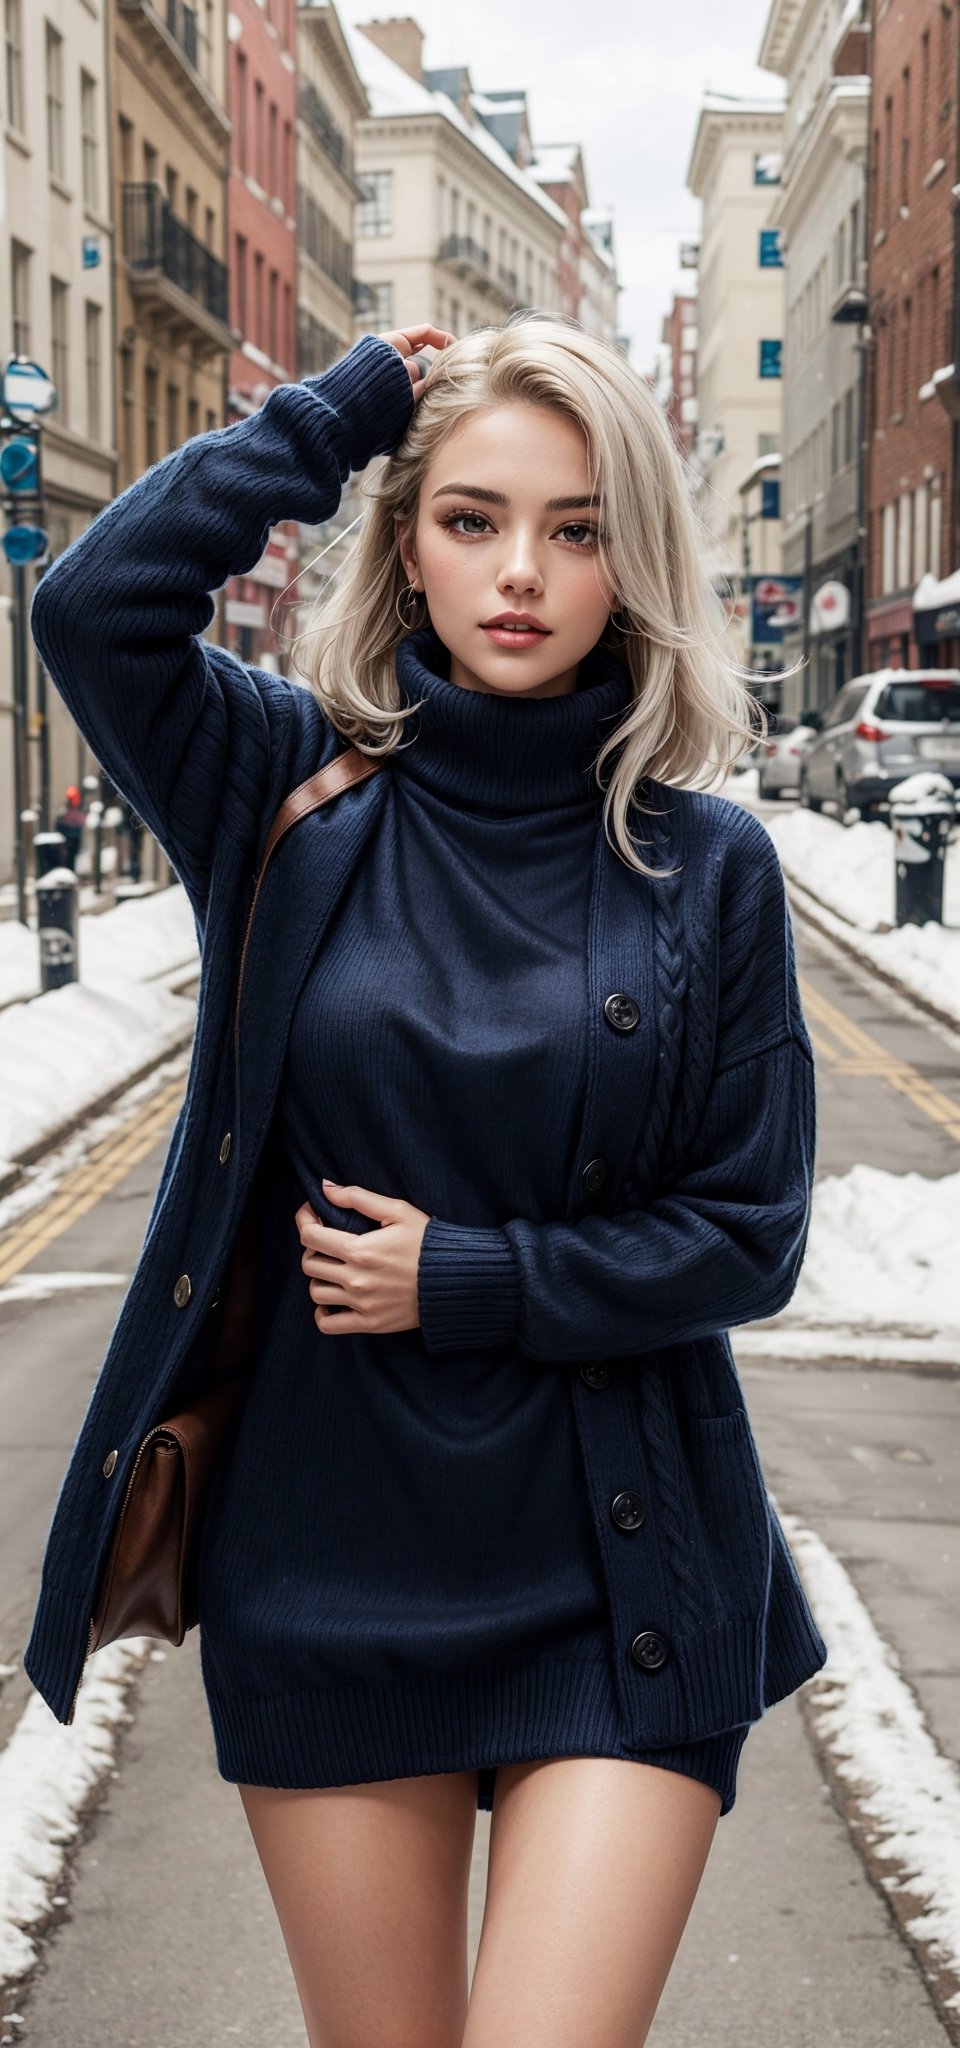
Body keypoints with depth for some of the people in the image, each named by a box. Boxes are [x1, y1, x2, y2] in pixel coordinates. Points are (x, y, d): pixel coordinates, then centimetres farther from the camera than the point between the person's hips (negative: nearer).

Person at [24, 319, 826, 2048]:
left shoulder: (704, 862, -2)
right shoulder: (298, 794, -1)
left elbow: (749, 1238, -2)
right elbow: (94, 606, -18)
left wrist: (468, 1278, -11)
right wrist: (342, 408, -9)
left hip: (617, 1567, -1)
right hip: (333, 1556, 1)